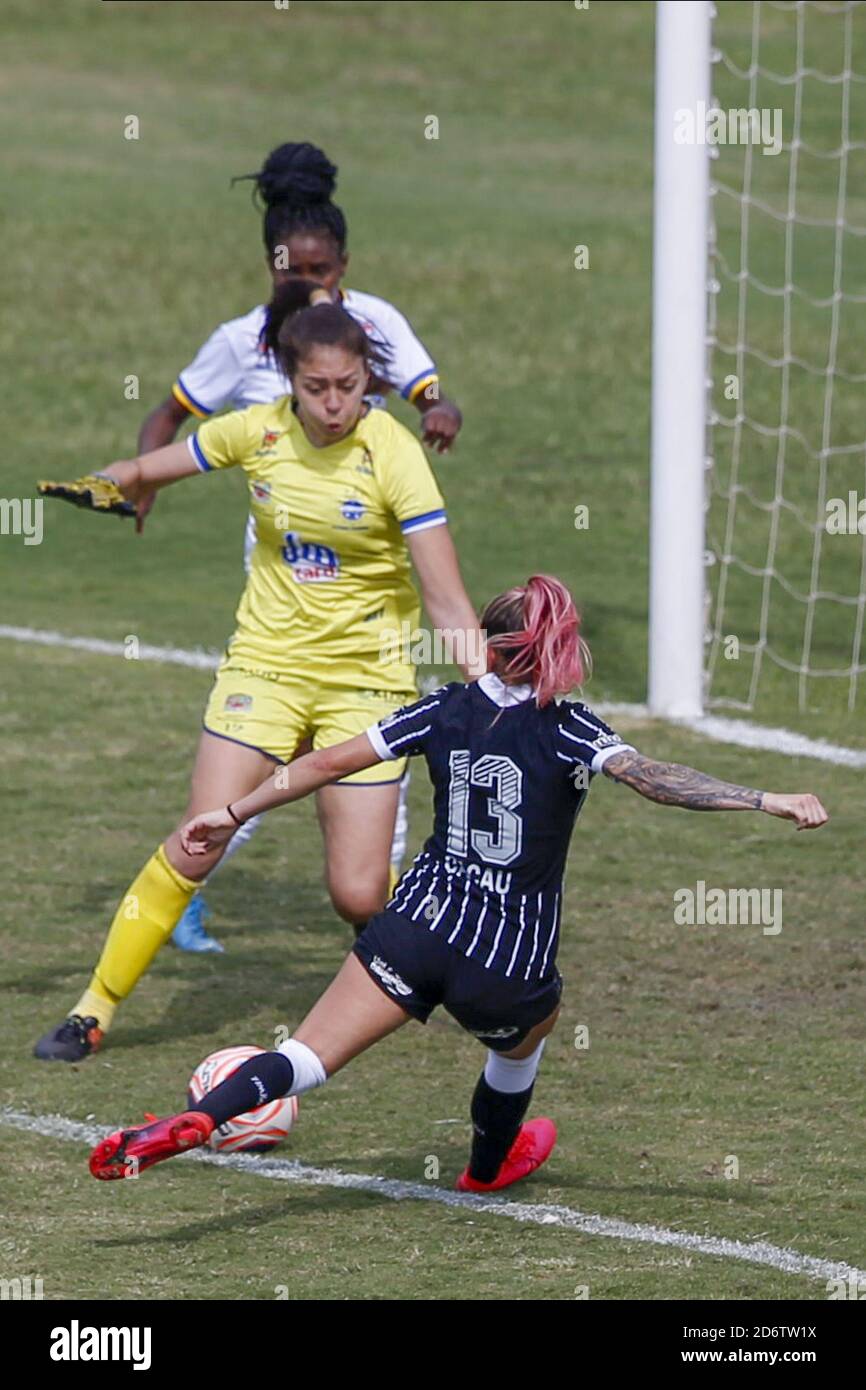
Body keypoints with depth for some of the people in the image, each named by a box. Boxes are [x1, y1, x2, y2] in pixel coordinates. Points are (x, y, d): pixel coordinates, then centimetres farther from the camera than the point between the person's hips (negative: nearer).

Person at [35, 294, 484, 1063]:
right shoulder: (257, 432, -5)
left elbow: (448, 600, -17)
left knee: (358, 897, -7)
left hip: (365, 676, -2)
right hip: (265, 661, 2)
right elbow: (144, 473, 10)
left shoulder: (393, 454, -16)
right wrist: (98, 486, -12)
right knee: (195, 849, -11)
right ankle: (95, 1008, 3)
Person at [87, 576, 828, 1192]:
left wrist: (234, 813, 16)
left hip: (419, 926, 1)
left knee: (306, 1058, -5)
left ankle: (193, 1121, -27)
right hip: (511, 961, -1)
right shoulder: (565, 731, -8)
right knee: (525, 1033, 34)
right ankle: (488, 1166, 53)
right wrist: (767, 801, -29)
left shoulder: (448, 710, 3)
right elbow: (649, 776, -24)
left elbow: (329, 762, 6)